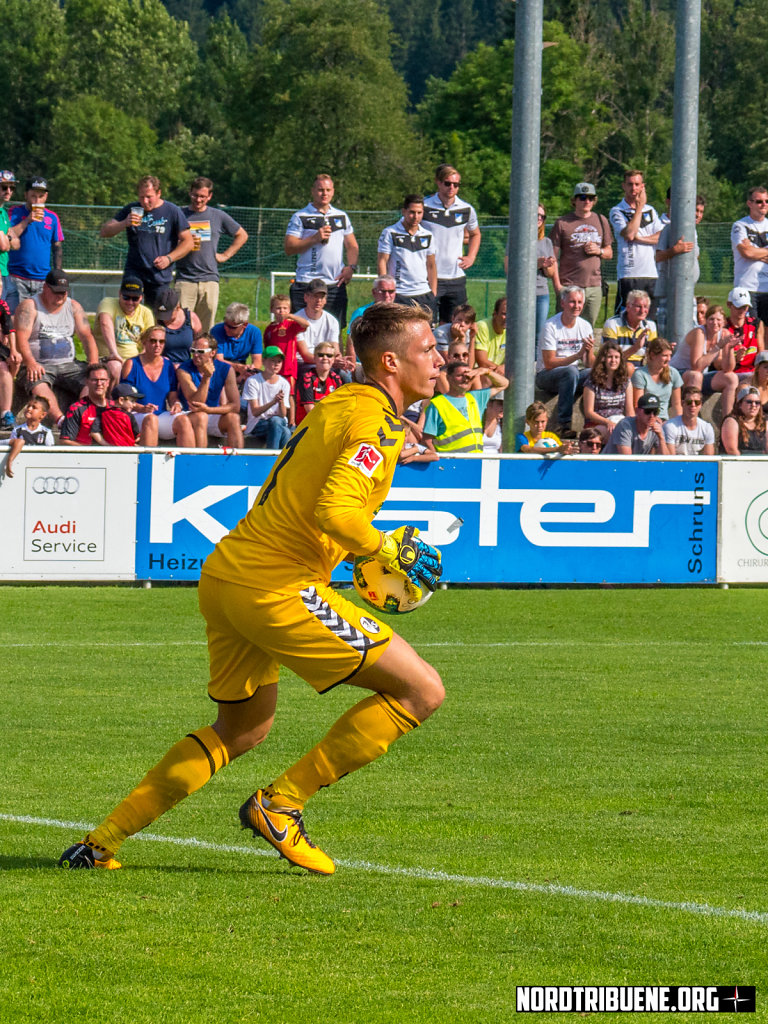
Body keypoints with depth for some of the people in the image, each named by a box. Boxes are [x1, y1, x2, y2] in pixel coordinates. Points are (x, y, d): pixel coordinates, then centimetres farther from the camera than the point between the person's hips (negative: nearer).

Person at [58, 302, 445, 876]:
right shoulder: (375, 421, -12)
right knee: (422, 691, -7)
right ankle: (280, 804, -2)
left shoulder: (336, 407, 19)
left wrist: (358, 551, 23)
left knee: (244, 727, 29)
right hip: (276, 587, -10)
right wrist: (385, 551, -10)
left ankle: (104, 841, 25)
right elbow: (333, 509, -25)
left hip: (224, 574, 10)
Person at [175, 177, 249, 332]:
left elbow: (242, 235, 24)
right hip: (185, 278, -2)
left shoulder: (218, 216, 12)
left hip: (210, 279, 2)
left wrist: (225, 255, 13)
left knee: (206, 329, -1)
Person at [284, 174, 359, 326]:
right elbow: (289, 248, -4)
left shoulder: (342, 217, 17)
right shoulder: (300, 217, 3)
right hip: (306, 284, -4)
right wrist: (315, 238, -13)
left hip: (336, 284, 4)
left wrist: (351, 267, 1)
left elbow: (352, 246, 20)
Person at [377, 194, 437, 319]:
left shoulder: (428, 236, 12)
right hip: (399, 295, -4)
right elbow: (382, 262, -3)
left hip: (424, 295, 4)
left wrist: (433, 294, 13)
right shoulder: (390, 233, -1)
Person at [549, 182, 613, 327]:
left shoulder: (601, 221, 14)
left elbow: (609, 253, 21)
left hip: (594, 286, 4)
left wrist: (599, 251, -3)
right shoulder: (562, 223, 1)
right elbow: (553, 257, -1)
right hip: (569, 286, -4)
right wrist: (557, 285, -11)